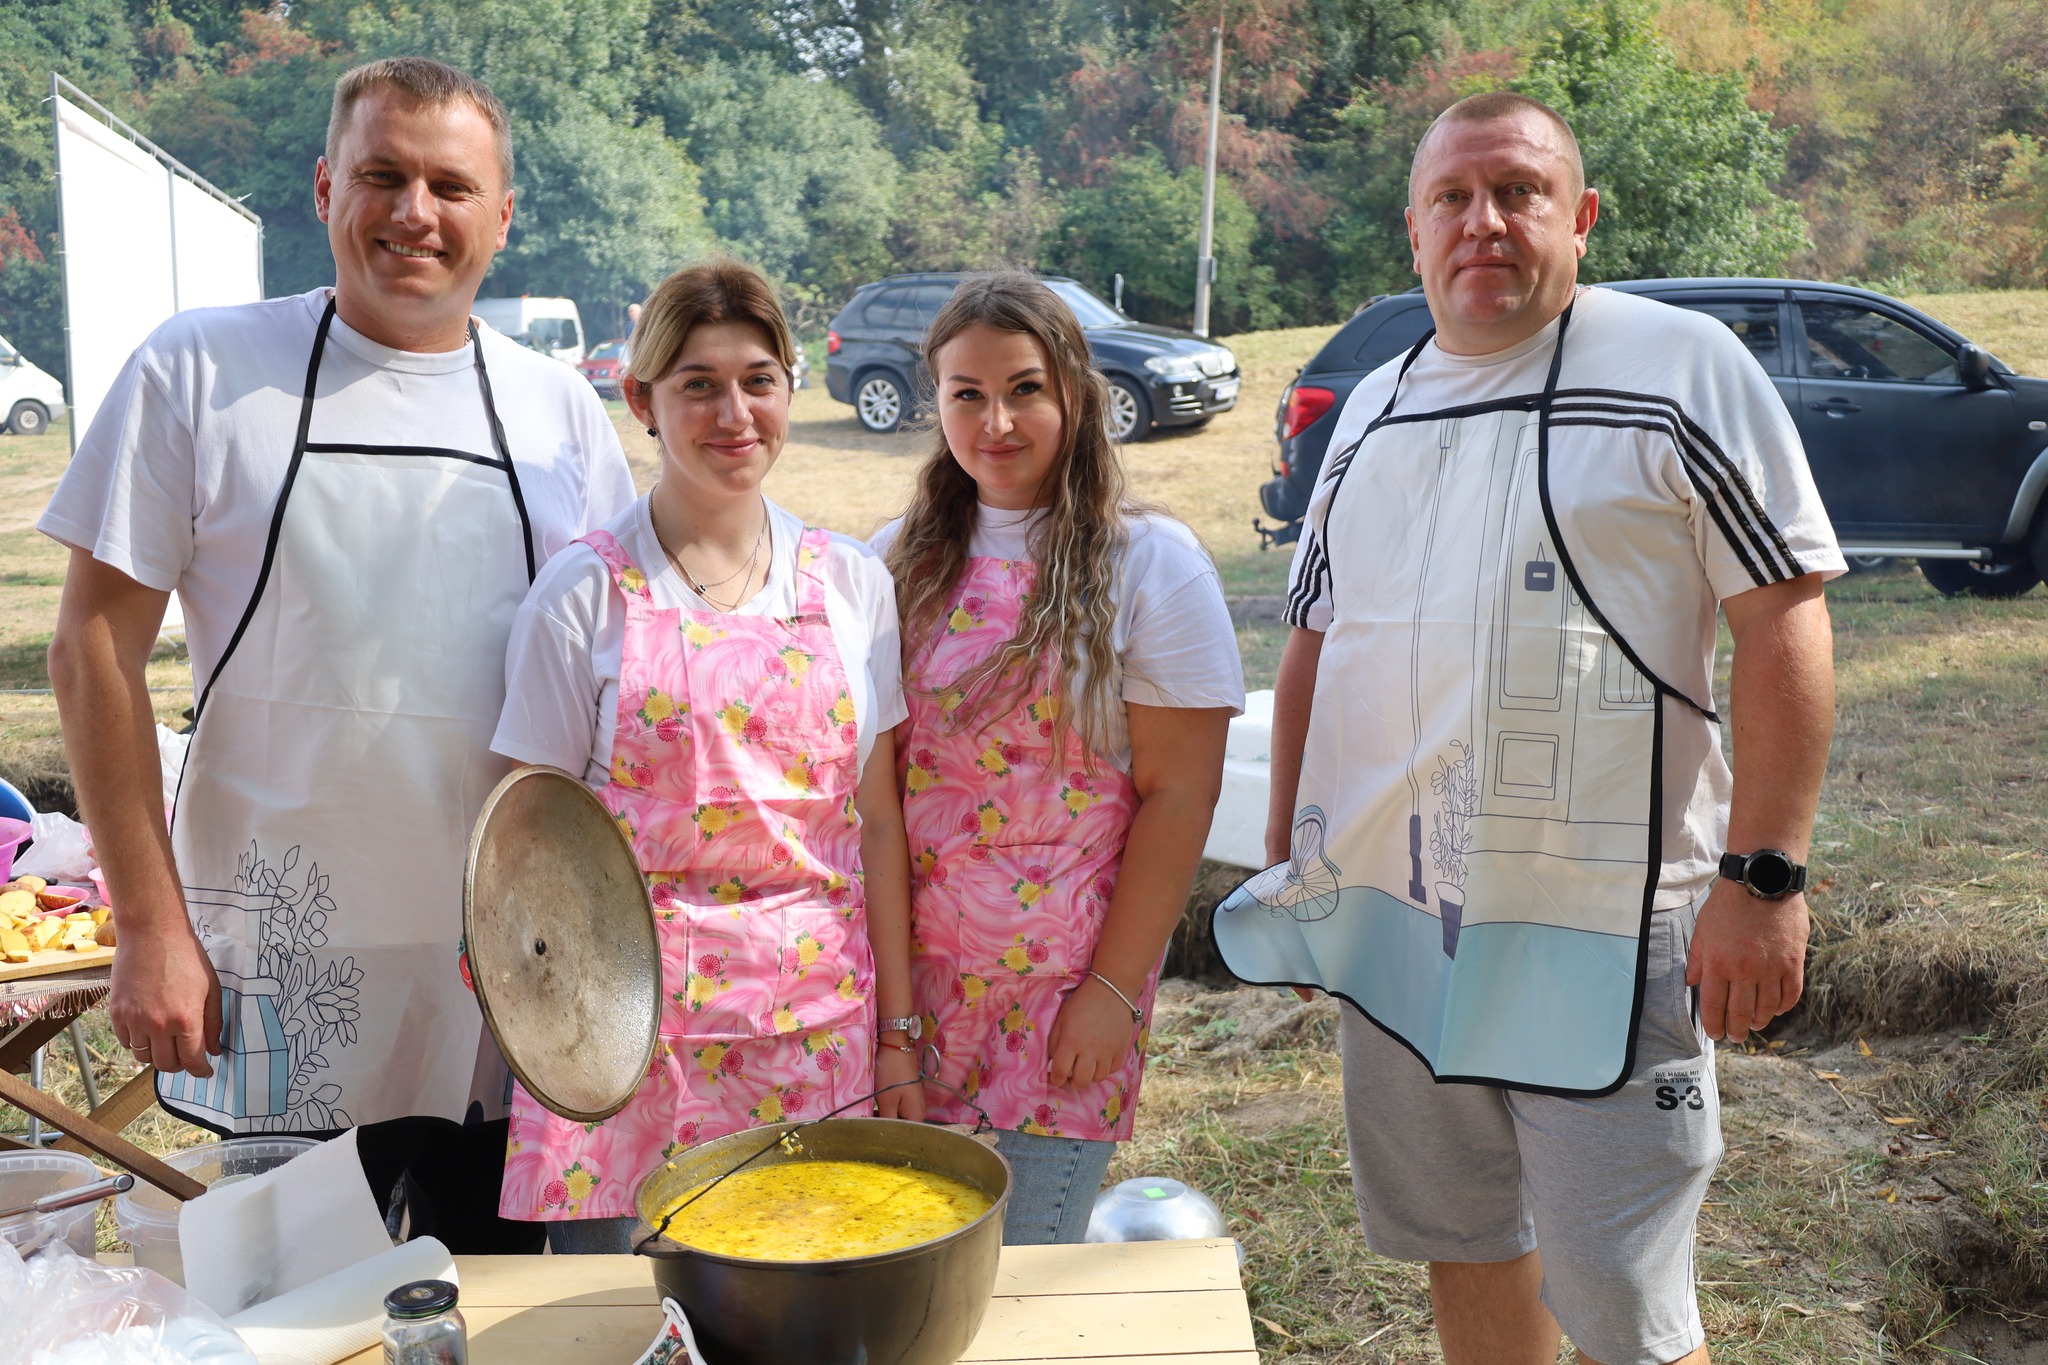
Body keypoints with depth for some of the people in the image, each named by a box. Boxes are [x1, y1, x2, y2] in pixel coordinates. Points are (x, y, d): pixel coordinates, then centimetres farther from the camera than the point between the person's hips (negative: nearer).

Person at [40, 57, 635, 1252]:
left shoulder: (562, 412, 4)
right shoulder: (199, 372, -3)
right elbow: (98, 649, -3)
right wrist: (150, 926, -7)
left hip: (511, 988, 2)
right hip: (276, 985, -2)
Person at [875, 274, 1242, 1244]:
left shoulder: (1149, 562, -6)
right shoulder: (901, 561, 6)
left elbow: (1178, 795, -8)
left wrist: (1116, 989, -11)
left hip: (1067, 987, -3)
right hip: (911, 973, 4)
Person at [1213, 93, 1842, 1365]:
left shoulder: (1681, 365, -5)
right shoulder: (1372, 410, 12)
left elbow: (1786, 618, -8)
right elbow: (1318, 642, 16)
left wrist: (1764, 874, -15)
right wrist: (1289, 864, 14)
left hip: (1604, 924, -5)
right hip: (1391, 912, 6)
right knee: (1461, 1242, 18)